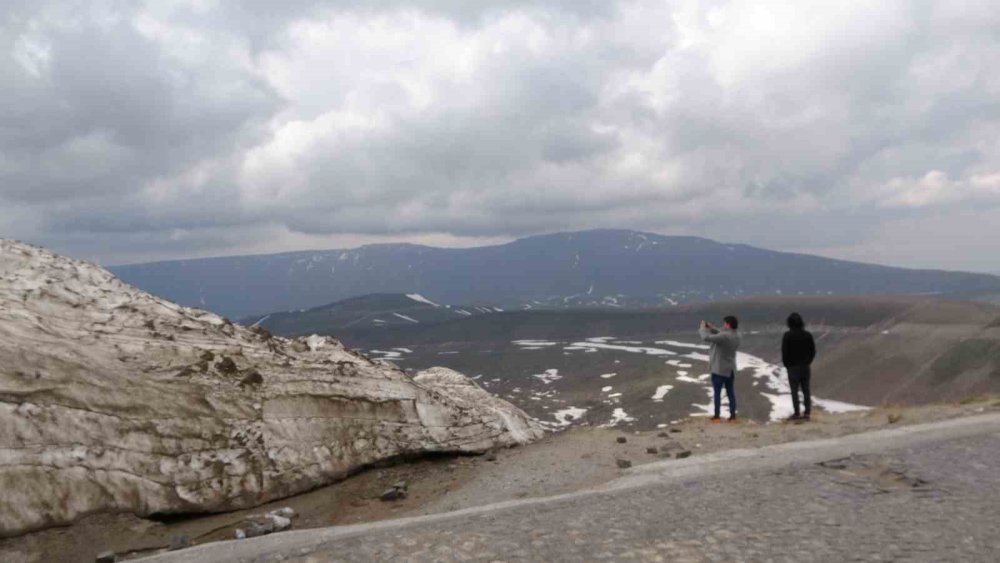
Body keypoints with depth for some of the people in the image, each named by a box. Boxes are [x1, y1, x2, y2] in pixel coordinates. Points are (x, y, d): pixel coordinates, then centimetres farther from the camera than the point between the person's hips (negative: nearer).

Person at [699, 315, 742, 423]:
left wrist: (702, 328, -10)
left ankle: (717, 416, 8)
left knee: (717, 393, 4)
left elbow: (706, 338, -27)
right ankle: (733, 416, 14)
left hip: (719, 370, -7)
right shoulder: (737, 336, 1)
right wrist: (712, 328, 10)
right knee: (731, 393, 11)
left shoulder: (724, 336, -25)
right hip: (731, 370, 7)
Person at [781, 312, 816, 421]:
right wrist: (808, 362, 16)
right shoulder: (807, 335, 1)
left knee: (794, 391, 1)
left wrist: (786, 365, 3)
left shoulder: (788, 336, -12)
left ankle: (796, 413, 1)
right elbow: (813, 350, 5)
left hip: (793, 367, -4)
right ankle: (807, 412, 11)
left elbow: (784, 352, -11)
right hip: (805, 366, 4)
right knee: (806, 390, 10)